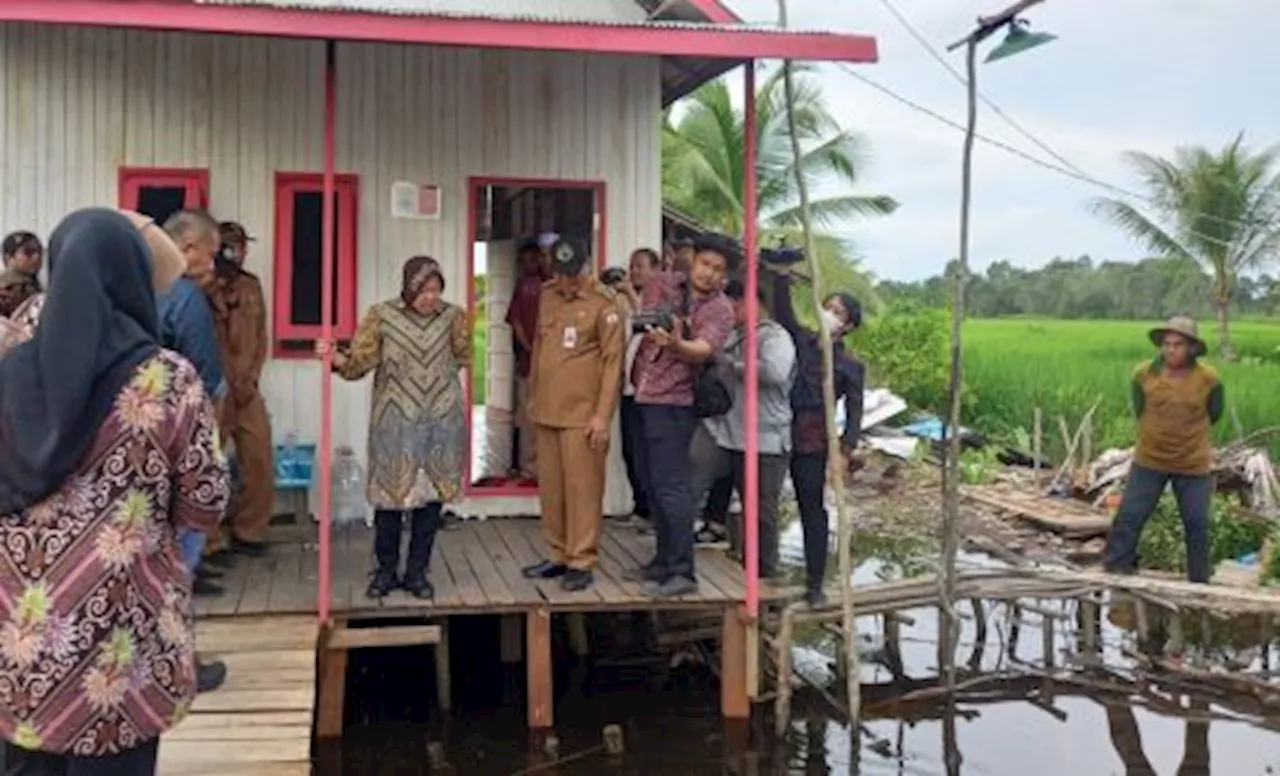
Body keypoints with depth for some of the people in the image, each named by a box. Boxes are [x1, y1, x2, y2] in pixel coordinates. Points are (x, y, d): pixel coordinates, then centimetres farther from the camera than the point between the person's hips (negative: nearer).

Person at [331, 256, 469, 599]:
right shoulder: (382, 315, -3)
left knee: (431, 495, 7)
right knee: (389, 495, 3)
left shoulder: (452, 316, 3)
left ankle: (417, 572, 21)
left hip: (441, 421, 2)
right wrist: (338, 360, -25)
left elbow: (464, 357, 14)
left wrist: (466, 328, 0)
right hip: (395, 422, -2)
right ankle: (386, 570, 21)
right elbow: (360, 362, -7)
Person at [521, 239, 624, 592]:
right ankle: (558, 555, 22)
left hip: (582, 414, -6)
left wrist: (603, 415, -15)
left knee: (582, 487, -2)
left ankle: (581, 562, 6)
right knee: (550, 487, 11)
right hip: (546, 411, 7)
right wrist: (534, 395, 19)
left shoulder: (604, 303, -9)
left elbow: (612, 361, -11)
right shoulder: (547, 296, 11)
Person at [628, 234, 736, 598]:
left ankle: (682, 572, -8)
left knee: (671, 487, -11)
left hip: (673, 403, -6)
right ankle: (664, 561, 24)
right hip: (644, 395, 6)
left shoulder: (720, 310, -9)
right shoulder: (663, 284, 6)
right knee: (655, 486, 13)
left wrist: (675, 344, -46)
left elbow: (702, 349, -27)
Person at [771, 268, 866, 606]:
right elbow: (782, 312, -3)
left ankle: (814, 585, 11)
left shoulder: (850, 366, 1)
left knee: (812, 511, 3)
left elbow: (854, 414, -2)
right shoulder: (801, 340, 10)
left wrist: (844, 452, -12)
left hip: (814, 442, -3)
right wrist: (782, 275, -15)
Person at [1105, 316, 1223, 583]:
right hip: (1149, 461, 0)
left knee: (1197, 524, 9)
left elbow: (1213, 416, 6)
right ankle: (1115, 569, 13)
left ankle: (1199, 580, 25)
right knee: (1129, 516, 0)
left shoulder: (1209, 379, -12)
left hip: (1193, 464, 0)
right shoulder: (1144, 374, -10)